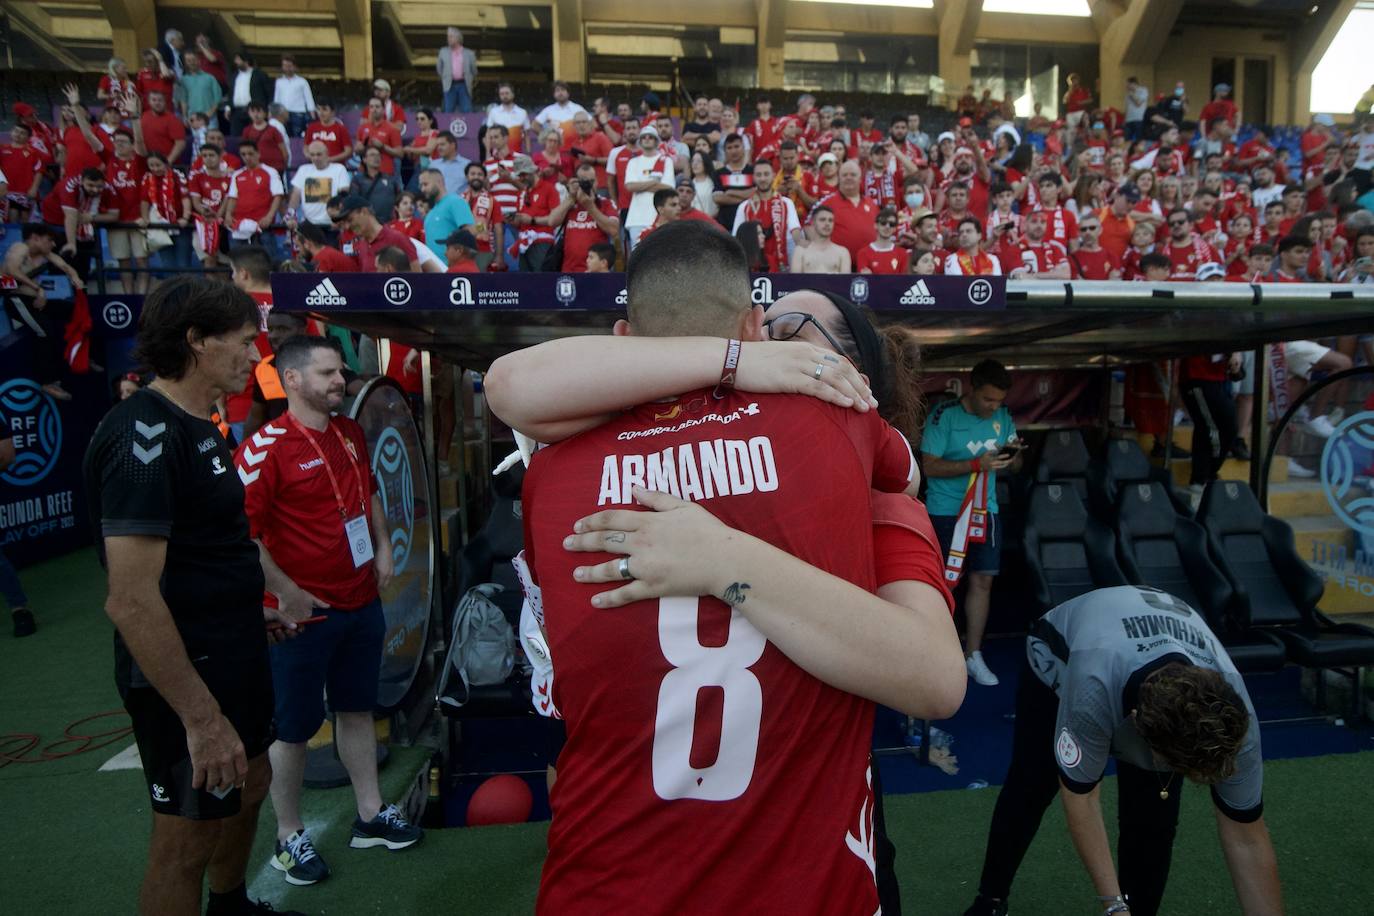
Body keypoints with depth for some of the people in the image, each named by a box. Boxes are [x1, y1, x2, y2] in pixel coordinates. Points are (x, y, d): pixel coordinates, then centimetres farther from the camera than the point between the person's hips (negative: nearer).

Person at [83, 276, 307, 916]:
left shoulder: (197, 426, 9)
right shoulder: (145, 436, -23)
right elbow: (131, 600, -28)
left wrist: (251, 611, 19)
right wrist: (202, 717, -26)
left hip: (233, 660, 10)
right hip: (186, 679, -10)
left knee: (250, 786, 25)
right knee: (187, 839, 7)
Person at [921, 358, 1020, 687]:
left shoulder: (1003, 416, 4)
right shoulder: (944, 415, -13)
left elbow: (1015, 463, 12)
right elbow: (930, 466, -16)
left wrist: (1013, 456, -13)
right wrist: (977, 464, -23)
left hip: (985, 510, 5)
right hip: (946, 512, -5)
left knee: (983, 580, 6)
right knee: (944, 583, 0)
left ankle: (973, 655, 17)